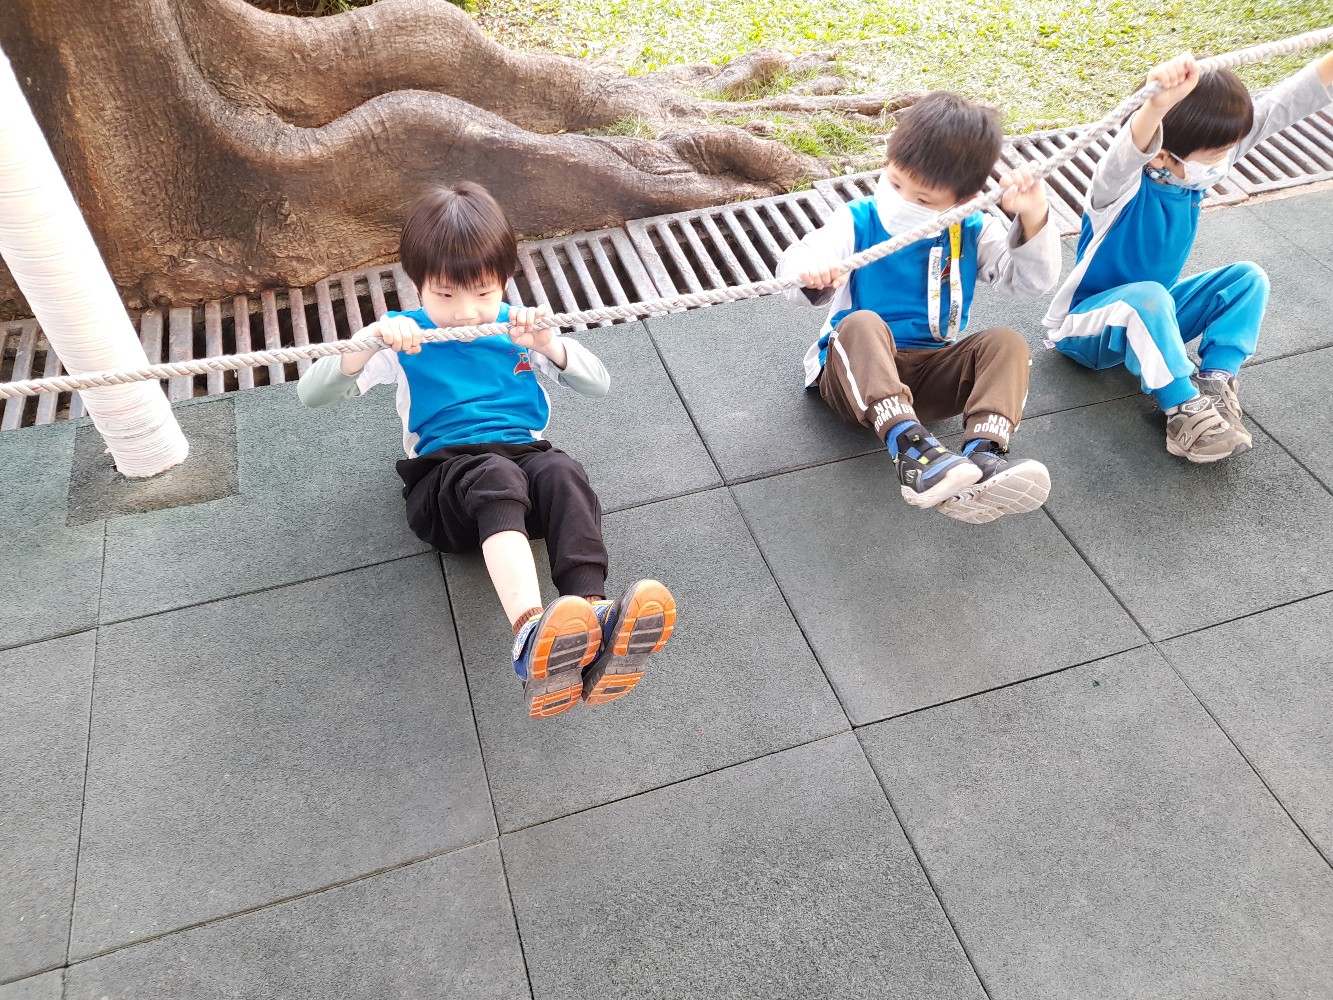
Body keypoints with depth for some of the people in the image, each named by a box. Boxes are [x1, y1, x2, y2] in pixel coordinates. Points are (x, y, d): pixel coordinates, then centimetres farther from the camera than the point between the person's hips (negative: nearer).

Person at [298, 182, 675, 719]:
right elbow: (311, 394, -1)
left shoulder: (517, 327, 15)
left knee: (563, 471, -34)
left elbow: (599, 385, 7)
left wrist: (548, 344, -11)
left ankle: (593, 625, -55)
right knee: (494, 475, -39)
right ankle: (530, 633, -63)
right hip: (442, 475, -2)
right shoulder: (406, 337, 9)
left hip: (524, 455, 2)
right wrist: (369, 344, -19)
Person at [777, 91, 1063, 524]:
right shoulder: (857, 221, -2)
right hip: (857, 376, -3)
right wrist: (811, 273, -46)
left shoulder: (973, 233, 7)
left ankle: (982, 457, -45)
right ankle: (910, 448, -54)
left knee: (1006, 341, -21)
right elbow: (800, 260, -21)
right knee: (861, 324, -35)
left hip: (934, 376, 3)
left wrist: (1033, 221, -17)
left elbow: (1032, 281, -1)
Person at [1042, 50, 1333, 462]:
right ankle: (1185, 413, -30)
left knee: (1249, 278, -5)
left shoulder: (1194, 165, -8)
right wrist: (1157, 106, -74)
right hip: (1088, 323, -8)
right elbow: (1127, 156, -55)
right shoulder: (1124, 185, -29)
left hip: (1151, 315, 8)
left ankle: (1216, 383, -16)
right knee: (1149, 296, -38)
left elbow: (1280, 107, -9)